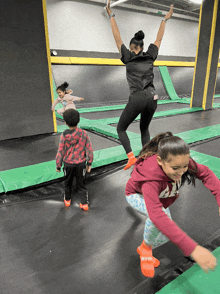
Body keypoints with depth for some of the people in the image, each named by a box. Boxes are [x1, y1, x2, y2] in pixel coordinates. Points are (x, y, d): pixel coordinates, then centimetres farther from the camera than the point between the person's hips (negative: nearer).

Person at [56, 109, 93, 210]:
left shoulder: (64, 136, -16)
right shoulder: (83, 133, -12)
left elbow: (60, 152, -11)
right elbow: (89, 150, -7)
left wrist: (58, 166, 3)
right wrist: (89, 164, 5)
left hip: (68, 164, 0)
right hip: (81, 164, 1)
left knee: (68, 183, 22)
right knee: (81, 184, 15)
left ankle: (67, 200, 41)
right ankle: (84, 204, 23)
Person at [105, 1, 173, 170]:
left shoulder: (129, 57, 3)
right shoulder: (150, 56, 12)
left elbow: (117, 38, 11)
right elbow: (159, 39, 27)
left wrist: (111, 15, 19)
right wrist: (165, 19, 38)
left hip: (137, 99, -5)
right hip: (152, 99, 5)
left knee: (121, 129, 11)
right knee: (144, 129, 24)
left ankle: (131, 156, -5)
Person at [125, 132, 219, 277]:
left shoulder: (181, 162, -31)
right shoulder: (151, 178, -49)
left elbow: (206, 173, -14)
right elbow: (157, 215, -58)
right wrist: (193, 249, -61)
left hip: (160, 196, 6)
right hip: (137, 195, -5)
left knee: (167, 235, 2)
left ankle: (144, 250, 33)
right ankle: (146, 247, -5)